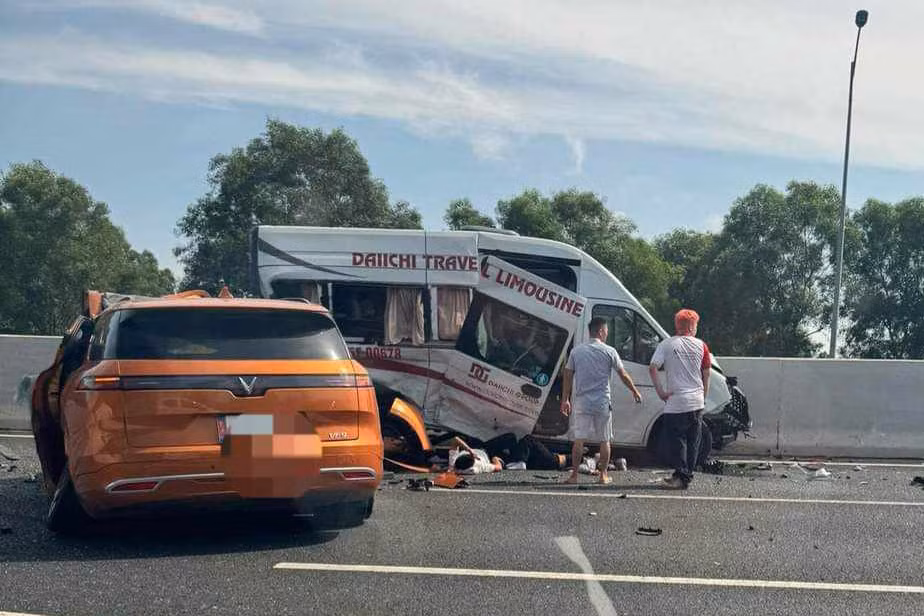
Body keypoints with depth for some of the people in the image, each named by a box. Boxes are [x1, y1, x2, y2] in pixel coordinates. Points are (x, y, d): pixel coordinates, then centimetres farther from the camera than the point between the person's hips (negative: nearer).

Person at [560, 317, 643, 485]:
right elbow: (623, 375, 3)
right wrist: (635, 392, 17)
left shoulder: (576, 351, 5)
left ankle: (574, 475, -1)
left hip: (582, 402, 2)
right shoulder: (609, 351, -2)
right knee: (604, 440, 9)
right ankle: (603, 475, 12)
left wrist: (565, 399, 12)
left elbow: (568, 376, 6)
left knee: (579, 439, 2)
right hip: (602, 402, -1)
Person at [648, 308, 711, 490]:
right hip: (697, 402, 3)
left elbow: (652, 368, -14)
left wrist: (660, 391, -9)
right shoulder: (701, 345, 4)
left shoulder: (667, 344, -4)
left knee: (677, 440, 2)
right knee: (693, 441, 12)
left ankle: (681, 476, -3)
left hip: (676, 402, -3)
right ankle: (687, 476, 18)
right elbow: (706, 374, 9)